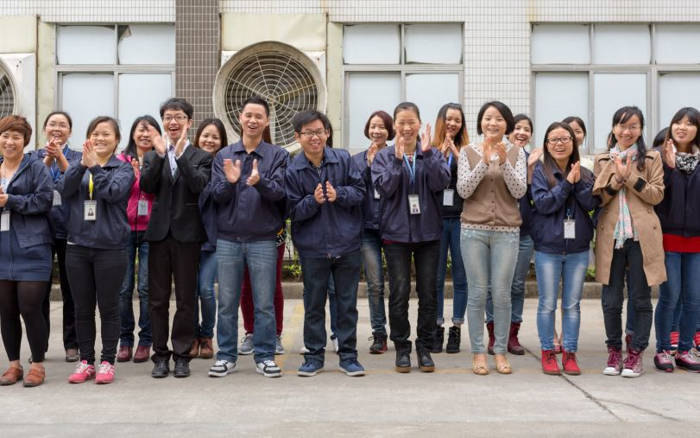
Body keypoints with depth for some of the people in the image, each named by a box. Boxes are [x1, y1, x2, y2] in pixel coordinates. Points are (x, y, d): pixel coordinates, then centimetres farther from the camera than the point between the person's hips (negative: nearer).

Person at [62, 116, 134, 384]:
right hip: (78, 245, 3)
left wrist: (95, 166, -18)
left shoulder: (123, 168, 2)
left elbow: (114, 192, -16)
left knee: (108, 307, 3)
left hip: (110, 247, -3)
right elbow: (64, 189, -8)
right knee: (82, 308, 9)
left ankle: (107, 361, 13)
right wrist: (82, 165, -20)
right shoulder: (79, 165, 10)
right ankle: (86, 361, 20)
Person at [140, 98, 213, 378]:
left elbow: (199, 186, -14)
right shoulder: (152, 156, 11)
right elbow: (146, 186, -6)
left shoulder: (201, 157, 4)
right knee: (157, 299, 6)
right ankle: (160, 355, 15)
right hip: (159, 232, 2)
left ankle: (182, 355, 13)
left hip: (187, 233, -2)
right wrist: (160, 154, -14)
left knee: (186, 299, 4)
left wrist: (181, 154, -19)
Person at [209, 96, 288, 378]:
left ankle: (265, 356, 14)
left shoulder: (278, 156, 4)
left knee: (264, 303, 4)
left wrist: (260, 182, -29)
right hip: (228, 239, 2)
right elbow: (216, 195, 1)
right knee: (227, 302, 7)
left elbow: (279, 191, -9)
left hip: (263, 240, -1)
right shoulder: (224, 156, 9)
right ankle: (226, 356, 17)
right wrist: (230, 182, -19)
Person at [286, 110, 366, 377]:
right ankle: (314, 355, 22)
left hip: (347, 244, 1)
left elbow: (360, 191, 0)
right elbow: (293, 210, -5)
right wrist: (314, 201, -22)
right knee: (314, 304, 9)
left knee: (347, 303, 8)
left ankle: (348, 355, 19)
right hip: (312, 247, -1)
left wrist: (339, 194, -18)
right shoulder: (293, 170, -5)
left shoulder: (344, 160, -1)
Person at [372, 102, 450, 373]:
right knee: (399, 293, 1)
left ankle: (425, 347, 18)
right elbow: (384, 187, -11)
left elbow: (442, 182, -11)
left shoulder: (433, 154, 6)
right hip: (396, 231, -1)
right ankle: (402, 348, 14)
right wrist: (398, 158, -20)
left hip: (428, 231, 1)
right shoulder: (384, 156, 4)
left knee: (428, 292, 6)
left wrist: (427, 153, -20)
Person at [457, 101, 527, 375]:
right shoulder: (468, 152, 5)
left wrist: (504, 161, -16)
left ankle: (500, 351, 13)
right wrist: (484, 162, -16)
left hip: (507, 231, 1)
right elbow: (463, 190, -6)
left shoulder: (516, 153, 7)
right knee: (477, 293, 2)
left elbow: (519, 191, -4)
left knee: (502, 293, 2)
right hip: (474, 230, 0)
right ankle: (478, 353, 10)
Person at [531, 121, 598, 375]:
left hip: (578, 248, 3)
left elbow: (591, 204, -5)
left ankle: (570, 353, 17)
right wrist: (567, 183, -16)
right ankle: (548, 353, 15)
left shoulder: (585, 173, 7)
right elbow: (543, 204, -14)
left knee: (572, 305, 8)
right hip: (548, 248, -2)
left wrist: (579, 181, -16)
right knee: (547, 304, 3)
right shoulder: (541, 172, -1)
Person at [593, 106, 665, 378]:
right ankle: (614, 350, 19)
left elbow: (657, 195, -3)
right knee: (611, 300, 5)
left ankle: (636, 353, 14)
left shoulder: (651, 159, 6)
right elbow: (598, 199, 5)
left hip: (641, 235, -2)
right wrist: (617, 177, -9)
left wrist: (630, 176, -11)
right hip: (611, 235, 2)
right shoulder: (602, 161, 12)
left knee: (640, 298, 3)